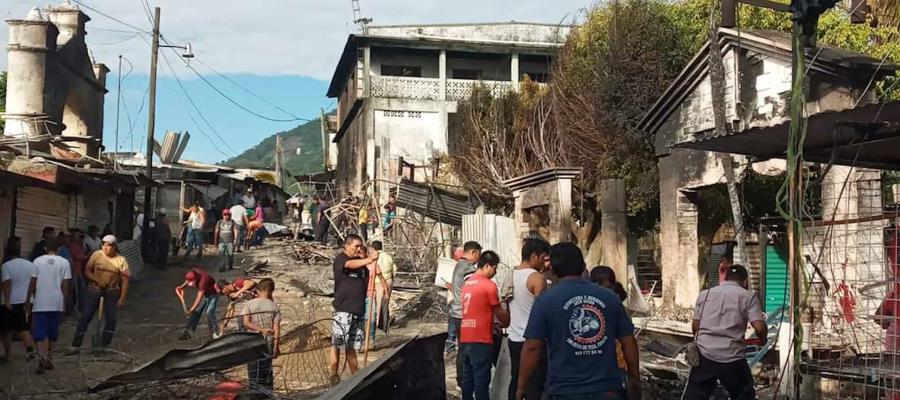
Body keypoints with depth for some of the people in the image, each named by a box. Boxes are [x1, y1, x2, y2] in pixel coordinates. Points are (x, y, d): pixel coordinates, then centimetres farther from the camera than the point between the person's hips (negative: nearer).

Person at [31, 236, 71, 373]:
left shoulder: (37, 261, 1)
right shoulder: (64, 262, 0)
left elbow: (33, 283, 3)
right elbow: (65, 285, 0)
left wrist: (32, 299, 16)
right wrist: (64, 302, 9)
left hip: (40, 303, -1)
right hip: (56, 303, 1)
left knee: (39, 333, -2)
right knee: (52, 332, 14)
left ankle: (43, 358, -20)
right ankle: (49, 359, 21)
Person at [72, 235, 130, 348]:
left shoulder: (121, 260, -7)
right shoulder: (96, 255, -5)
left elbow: (125, 280, -5)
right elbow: (87, 271, -2)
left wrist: (122, 298, -9)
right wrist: (97, 280, -20)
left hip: (112, 292, 0)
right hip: (94, 290, 0)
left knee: (111, 319, -2)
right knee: (85, 316, -3)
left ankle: (104, 345, 11)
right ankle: (76, 344, 5)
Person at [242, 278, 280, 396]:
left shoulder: (250, 304, -3)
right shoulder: (274, 306, -4)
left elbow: (246, 323, -13)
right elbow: (276, 328, -7)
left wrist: (260, 330, -11)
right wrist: (275, 346, -3)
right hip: (268, 343, 0)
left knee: (253, 372, 8)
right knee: (266, 372, 11)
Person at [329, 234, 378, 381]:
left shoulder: (361, 261, 16)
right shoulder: (340, 259, -5)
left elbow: (367, 282, 15)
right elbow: (352, 265, -27)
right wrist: (369, 259, -39)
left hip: (358, 309, 6)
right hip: (343, 309, -6)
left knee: (352, 344, 11)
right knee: (338, 343, -3)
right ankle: (334, 375, 4)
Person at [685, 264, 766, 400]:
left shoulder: (705, 294, 13)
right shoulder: (748, 296, 3)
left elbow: (695, 326, 12)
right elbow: (760, 328, -8)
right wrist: (762, 340, 14)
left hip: (704, 354, 3)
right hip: (732, 358, -2)